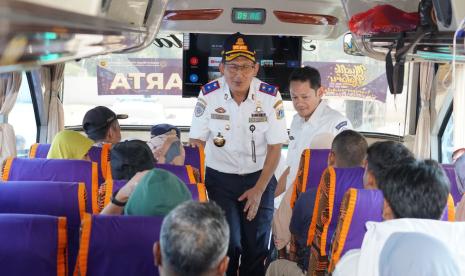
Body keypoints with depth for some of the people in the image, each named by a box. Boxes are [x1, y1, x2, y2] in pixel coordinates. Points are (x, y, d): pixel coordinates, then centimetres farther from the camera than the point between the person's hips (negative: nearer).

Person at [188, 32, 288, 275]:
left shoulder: (270, 96, -14)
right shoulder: (209, 94, -13)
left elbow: (275, 147, -7)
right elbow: (196, 141, -5)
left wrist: (259, 189, -8)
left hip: (259, 177, 1)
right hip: (220, 177, 0)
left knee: (257, 245, 7)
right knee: (228, 243, -6)